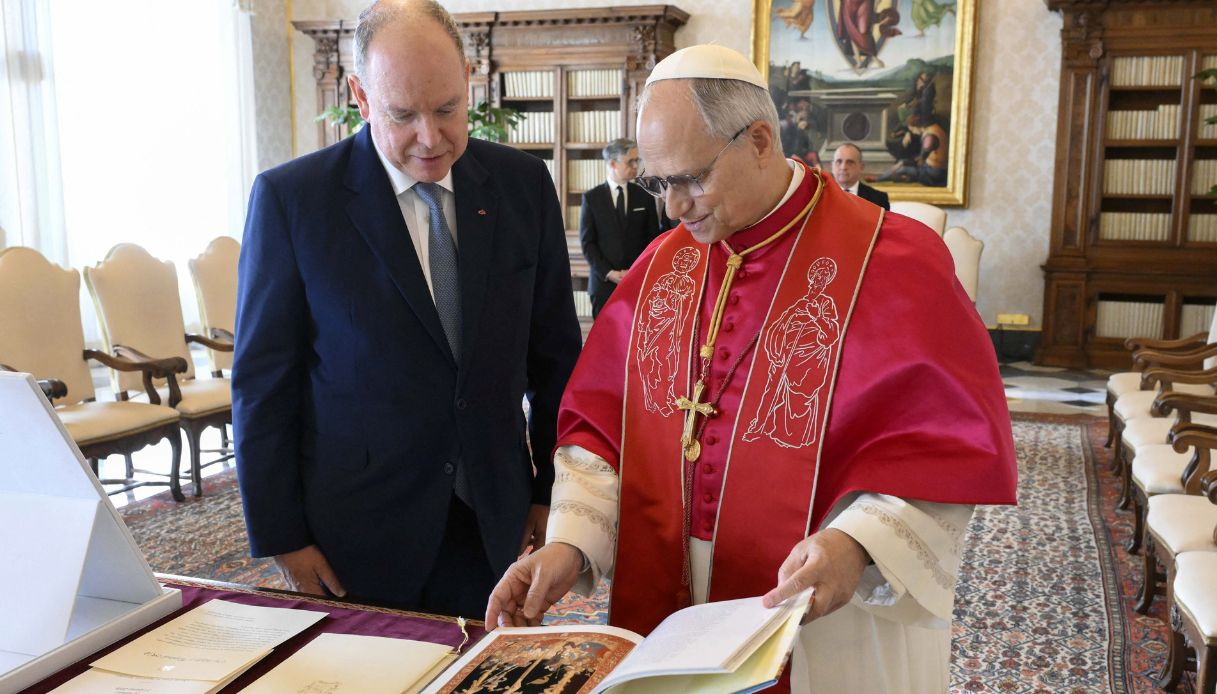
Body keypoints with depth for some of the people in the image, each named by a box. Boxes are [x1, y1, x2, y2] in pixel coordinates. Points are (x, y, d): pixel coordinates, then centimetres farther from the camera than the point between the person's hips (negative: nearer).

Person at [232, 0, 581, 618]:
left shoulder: (522, 185, -1)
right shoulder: (290, 197, -9)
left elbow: (555, 354, 6)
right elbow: (264, 383, -5)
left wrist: (551, 489, 7)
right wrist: (281, 539, -5)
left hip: (492, 522, 3)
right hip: (355, 533, -2)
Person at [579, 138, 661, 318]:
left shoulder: (644, 196, 8)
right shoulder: (591, 198, 4)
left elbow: (653, 238, 8)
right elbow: (587, 242, 1)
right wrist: (609, 273, -9)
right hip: (604, 281, -1)